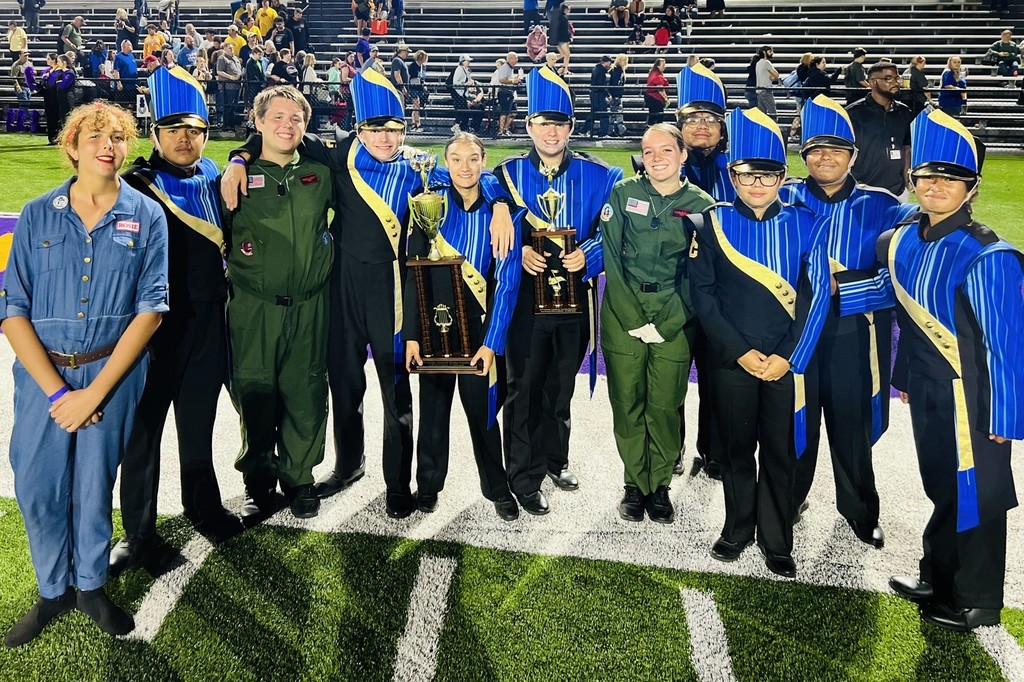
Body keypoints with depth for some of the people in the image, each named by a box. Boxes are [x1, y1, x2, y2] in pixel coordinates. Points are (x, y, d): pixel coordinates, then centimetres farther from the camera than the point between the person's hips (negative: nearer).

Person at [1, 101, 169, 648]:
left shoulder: (146, 217, -3)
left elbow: (150, 310, -7)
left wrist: (94, 392, -12)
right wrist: (56, 391, -13)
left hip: (112, 372, -1)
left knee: (94, 485, 9)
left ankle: (90, 584, 31)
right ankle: (53, 591, 29)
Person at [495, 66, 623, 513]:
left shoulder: (599, 176, -1)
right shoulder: (507, 173, -1)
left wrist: (588, 254, -19)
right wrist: (519, 251, -17)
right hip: (524, 296, -1)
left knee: (562, 385, 17)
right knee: (524, 388, 2)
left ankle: (554, 459, 37)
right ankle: (525, 478, 15)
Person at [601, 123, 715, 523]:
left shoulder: (701, 205, 2)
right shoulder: (623, 193, 2)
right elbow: (610, 255, -2)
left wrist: (666, 324, -8)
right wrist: (631, 318, -9)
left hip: (674, 319, 0)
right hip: (623, 313, 1)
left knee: (666, 406, 3)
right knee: (627, 403, 5)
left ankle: (660, 485, 22)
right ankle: (634, 483, 22)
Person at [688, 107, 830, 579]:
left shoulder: (806, 225, 0)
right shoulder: (713, 223, -1)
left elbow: (817, 296, -3)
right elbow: (702, 292, -4)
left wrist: (788, 357, -10)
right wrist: (740, 351, -10)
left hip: (787, 361, 0)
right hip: (732, 360, 0)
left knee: (780, 452, 8)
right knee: (736, 448, 12)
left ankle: (777, 542, 23)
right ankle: (738, 530, 30)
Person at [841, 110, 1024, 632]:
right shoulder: (904, 240, -1)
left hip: (971, 397, -7)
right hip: (926, 392, 7)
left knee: (974, 495, 9)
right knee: (941, 487, 21)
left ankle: (976, 603, 27)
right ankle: (938, 579, 40)